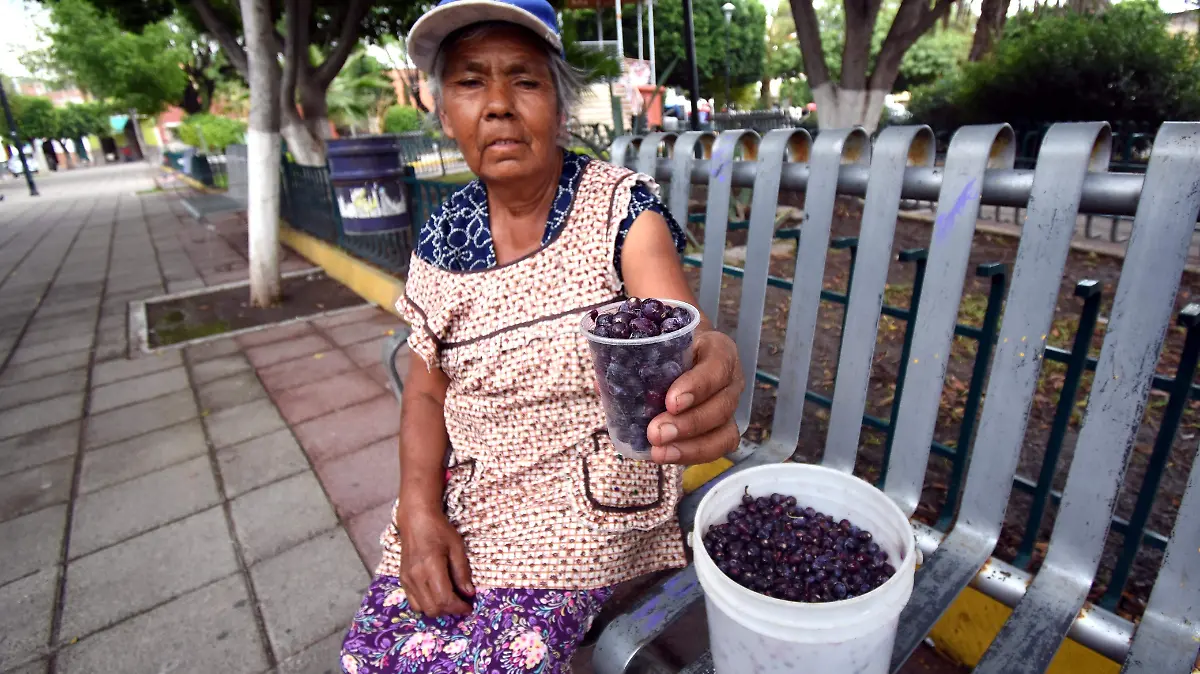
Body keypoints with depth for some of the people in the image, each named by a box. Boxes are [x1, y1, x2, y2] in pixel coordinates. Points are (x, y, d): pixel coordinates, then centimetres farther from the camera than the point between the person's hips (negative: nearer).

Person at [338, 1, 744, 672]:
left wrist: (714, 367, -49)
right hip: (465, 489, 4)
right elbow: (427, 390, 4)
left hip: (589, 491, -3)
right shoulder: (441, 238, -1)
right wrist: (420, 510, -10)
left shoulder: (623, 207, -12)